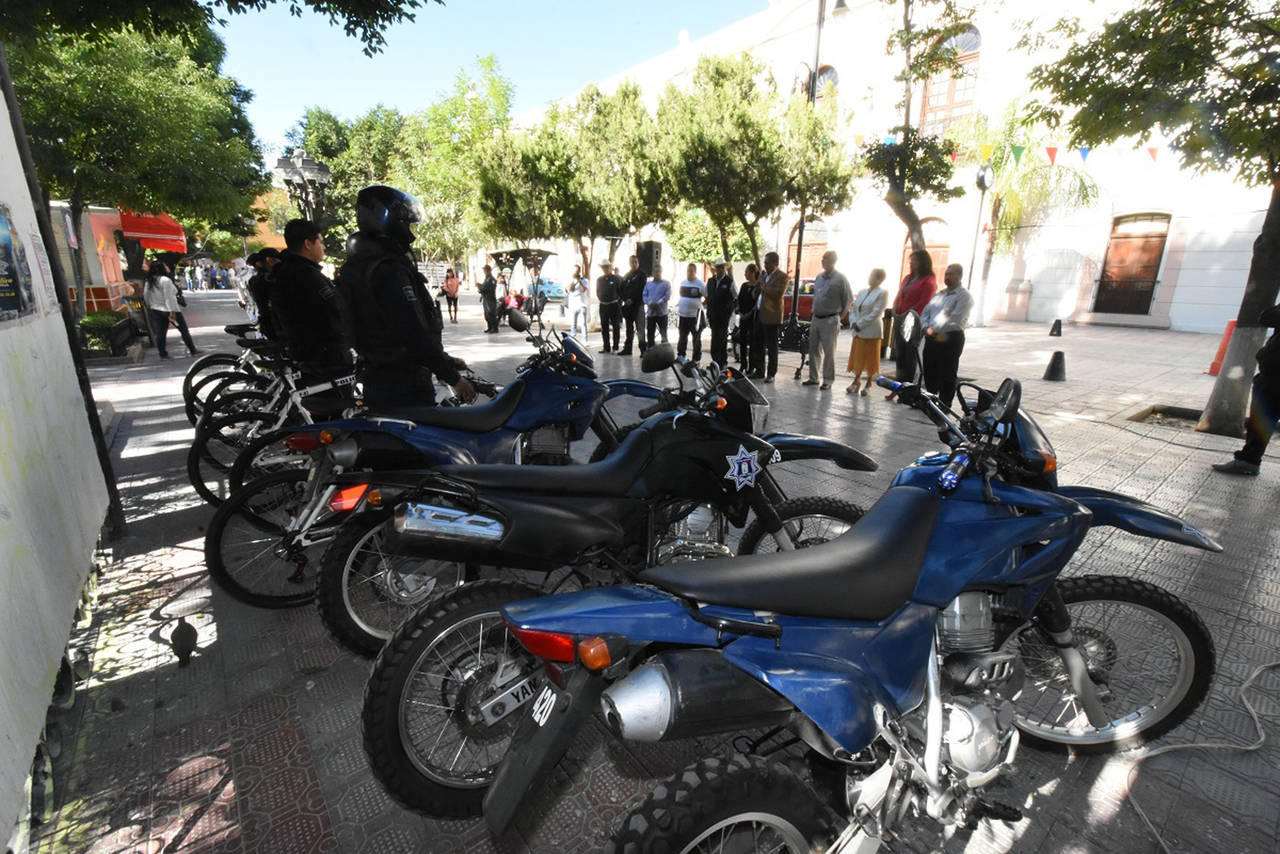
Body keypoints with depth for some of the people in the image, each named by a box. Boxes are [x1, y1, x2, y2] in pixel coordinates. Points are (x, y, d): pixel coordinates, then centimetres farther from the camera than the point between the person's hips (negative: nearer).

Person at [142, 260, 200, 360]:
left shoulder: (148, 282, 7)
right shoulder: (165, 280, -16)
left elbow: (146, 297, 12)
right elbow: (169, 297, -20)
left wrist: (151, 306, 25)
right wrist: (172, 311, -21)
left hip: (155, 310, 7)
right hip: (169, 309, -7)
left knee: (160, 333, 8)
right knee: (184, 330, 5)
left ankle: (162, 354, 9)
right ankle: (193, 350, 10)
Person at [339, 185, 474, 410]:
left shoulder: (355, 264, 15)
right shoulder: (389, 269, -18)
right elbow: (415, 332, -25)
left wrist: (447, 361, 17)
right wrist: (453, 377, -17)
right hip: (404, 384, -10)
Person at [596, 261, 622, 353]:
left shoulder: (616, 279, -1)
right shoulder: (599, 280, 11)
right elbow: (597, 292, 21)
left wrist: (618, 300, -6)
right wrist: (599, 300, 10)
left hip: (614, 305, -4)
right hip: (603, 306, 4)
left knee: (616, 327, -1)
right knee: (604, 328, 6)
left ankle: (615, 348, 4)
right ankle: (606, 348, 13)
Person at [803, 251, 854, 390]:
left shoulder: (840, 278, -7)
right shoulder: (819, 277, 11)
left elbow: (849, 300, -3)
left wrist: (840, 316, -2)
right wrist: (813, 313, 15)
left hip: (830, 320, -6)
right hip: (815, 318, 6)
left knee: (829, 352, -2)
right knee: (814, 349, 10)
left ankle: (828, 381, 5)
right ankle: (813, 377, 20)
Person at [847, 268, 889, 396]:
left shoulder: (882, 293, -5)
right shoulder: (862, 291, 14)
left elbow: (876, 312, -14)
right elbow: (853, 308, 11)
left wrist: (860, 324, -16)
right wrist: (853, 322, -6)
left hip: (871, 331, -5)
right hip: (858, 331, 5)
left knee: (870, 358, 2)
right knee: (857, 357, 10)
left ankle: (869, 384, 12)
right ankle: (856, 380, 22)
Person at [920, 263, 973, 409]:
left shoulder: (964, 296, -4)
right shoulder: (939, 294, 19)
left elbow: (955, 319, -16)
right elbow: (925, 313, 15)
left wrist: (935, 329, -17)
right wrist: (926, 328, -4)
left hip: (951, 339, -7)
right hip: (931, 338, 7)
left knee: (947, 375, -2)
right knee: (929, 372, 11)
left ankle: (944, 405, 4)